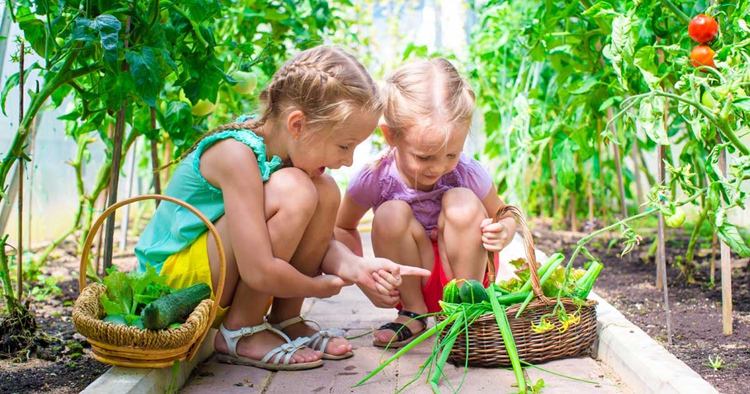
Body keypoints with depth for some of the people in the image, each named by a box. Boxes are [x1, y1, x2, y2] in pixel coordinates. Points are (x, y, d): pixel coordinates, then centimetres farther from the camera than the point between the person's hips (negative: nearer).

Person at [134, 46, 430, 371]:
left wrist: (355, 267, -18)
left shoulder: (288, 147, -3)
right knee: (293, 191, -28)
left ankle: (285, 320, 2)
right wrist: (318, 286, -14)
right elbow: (260, 272, -32)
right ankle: (240, 333, -13)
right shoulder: (236, 153, -28)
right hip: (174, 278, -8)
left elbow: (318, 240, 1)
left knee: (326, 191, -7)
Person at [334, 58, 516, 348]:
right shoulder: (374, 179, -20)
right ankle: (412, 312, -8)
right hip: (410, 283, 0)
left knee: (463, 203, -27)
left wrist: (501, 234, -26)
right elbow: (342, 228, -2)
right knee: (392, 214, -29)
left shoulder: (468, 174, -19)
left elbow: (505, 217, 0)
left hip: (463, 275, 0)